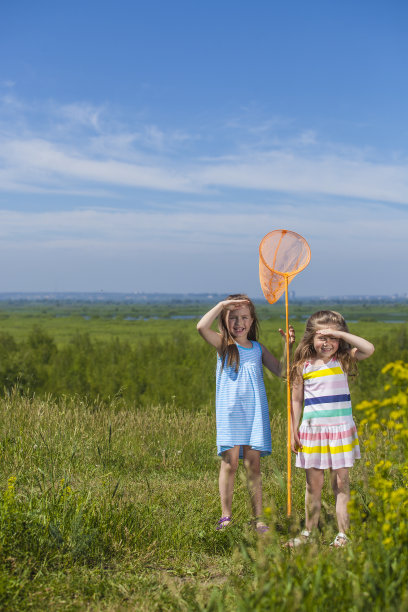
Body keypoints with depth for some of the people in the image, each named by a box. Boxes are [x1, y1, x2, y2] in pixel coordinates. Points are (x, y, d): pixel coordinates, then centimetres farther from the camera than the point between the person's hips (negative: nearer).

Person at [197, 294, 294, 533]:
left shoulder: (258, 348, 12)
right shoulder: (223, 345, 3)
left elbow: (282, 371, 7)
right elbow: (202, 327, -16)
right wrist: (222, 304, -10)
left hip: (254, 413, 2)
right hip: (229, 412, -2)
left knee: (253, 464, 3)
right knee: (230, 462, -4)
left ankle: (258, 518, 8)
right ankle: (226, 517, 7)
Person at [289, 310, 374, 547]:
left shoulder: (343, 361, 0)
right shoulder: (304, 366, 3)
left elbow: (369, 348, -17)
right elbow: (297, 400, 8)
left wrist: (340, 333, -17)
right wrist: (294, 430, 6)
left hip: (340, 430, -1)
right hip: (313, 430, 1)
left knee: (341, 483, 2)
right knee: (313, 484, 9)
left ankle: (343, 534, 8)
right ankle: (309, 532, 21)